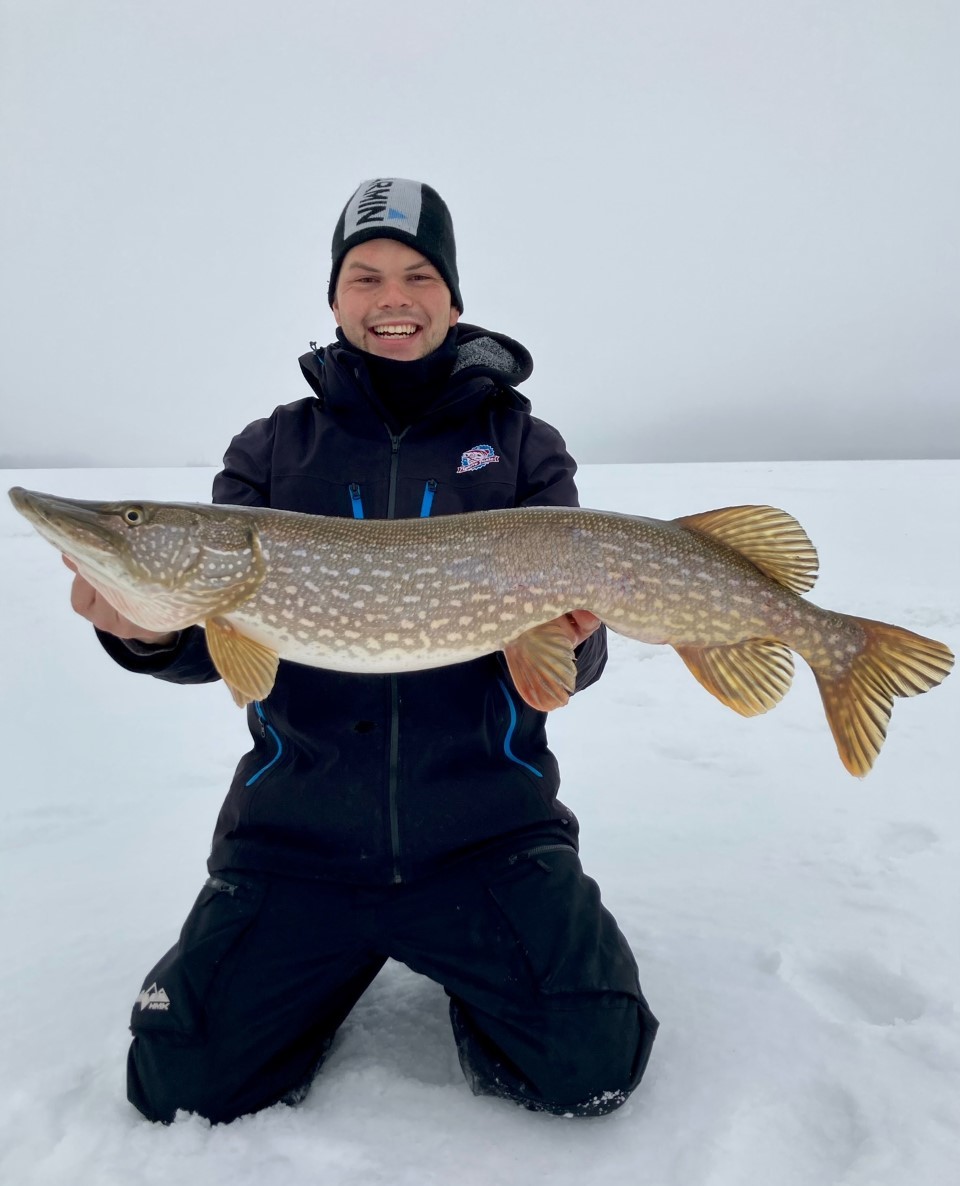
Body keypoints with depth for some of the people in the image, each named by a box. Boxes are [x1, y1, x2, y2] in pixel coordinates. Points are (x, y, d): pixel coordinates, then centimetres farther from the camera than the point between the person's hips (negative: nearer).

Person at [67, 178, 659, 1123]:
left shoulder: (523, 446, 4)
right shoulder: (271, 449, 6)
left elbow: (567, 656, -2)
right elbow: (221, 641, -2)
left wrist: (567, 643, -25)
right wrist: (152, 632, -25)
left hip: (488, 828, 0)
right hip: (297, 834, 2)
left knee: (590, 1068, -12)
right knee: (183, 1084, -3)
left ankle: (467, 971, 20)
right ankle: (337, 971, 25)